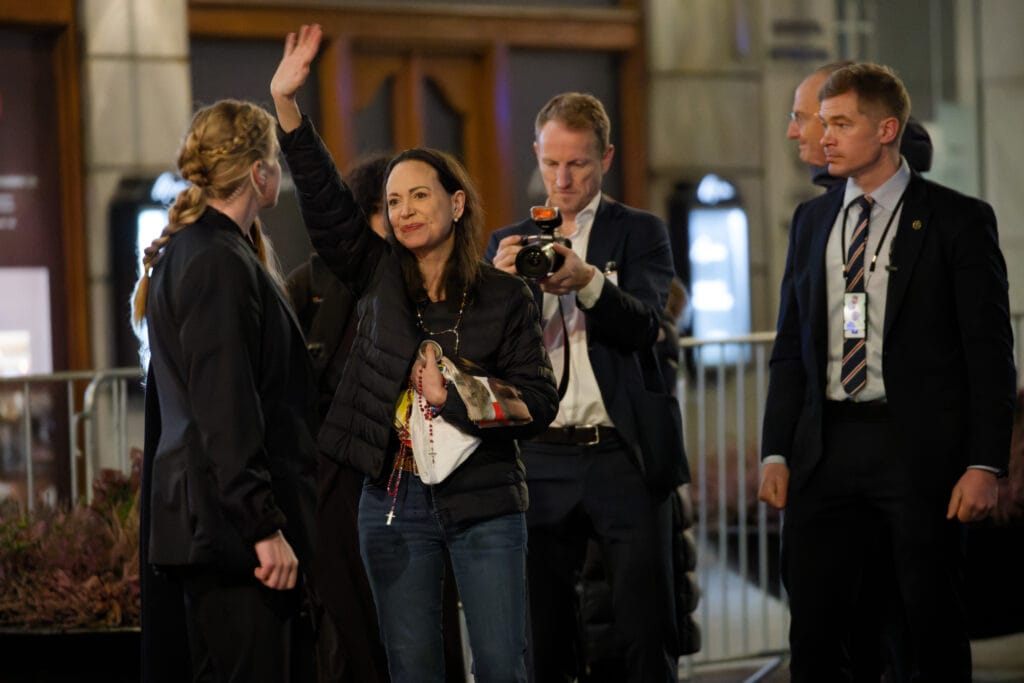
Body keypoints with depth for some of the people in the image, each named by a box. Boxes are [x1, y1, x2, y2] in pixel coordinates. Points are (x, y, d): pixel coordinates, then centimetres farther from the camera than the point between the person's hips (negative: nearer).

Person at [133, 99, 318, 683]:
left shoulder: (184, 252, 16)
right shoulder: (222, 264, -15)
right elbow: (227, 413, -20)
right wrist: (266, 526, -21)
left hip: (194, 516, 11)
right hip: (230, 523, -11)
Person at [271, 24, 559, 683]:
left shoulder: (505, 296, -1)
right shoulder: (380, 276, 6)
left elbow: (539, 401, -4)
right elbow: (324, 201, -5)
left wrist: (452, 398, -13)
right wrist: (287, 103, -14)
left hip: (485, 503, -2)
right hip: (395, 501, 2)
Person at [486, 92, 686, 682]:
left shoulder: (641, 232, 6)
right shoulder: (509, 244, 13)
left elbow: (645, 324, -10)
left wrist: (587, 281, -29)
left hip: (623, 456, -2)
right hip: (542, 460, 2)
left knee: (648, 634, -3)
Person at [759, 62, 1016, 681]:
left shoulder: (959, 220, -1)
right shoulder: (813, 220, 14)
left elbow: (990, 352, -4)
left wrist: (985, 465, -12)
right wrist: (776, 452, 7)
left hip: (920, 448, -4)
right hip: (827, 449, 4)